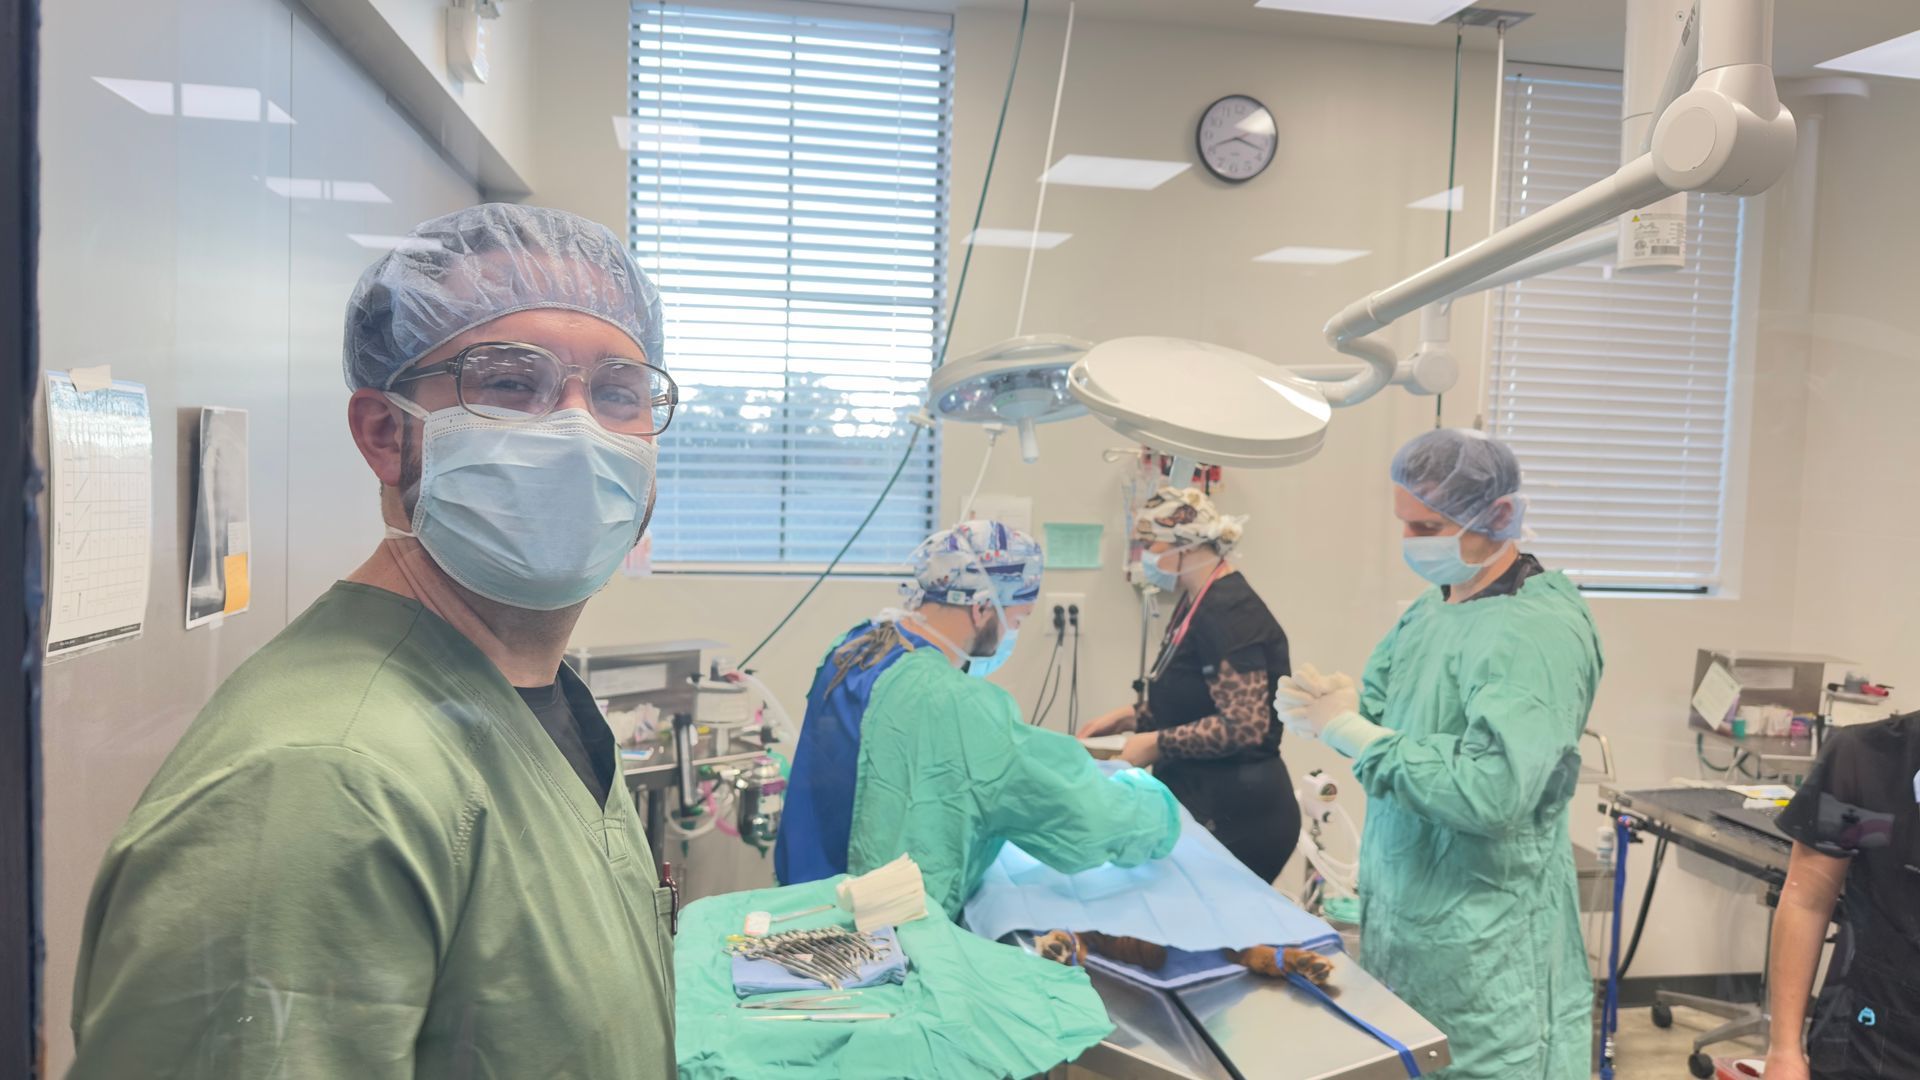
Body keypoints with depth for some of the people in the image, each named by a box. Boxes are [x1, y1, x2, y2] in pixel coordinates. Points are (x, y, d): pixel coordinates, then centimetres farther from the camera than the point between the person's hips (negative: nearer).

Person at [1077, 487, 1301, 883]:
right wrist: (1130, 717, 7)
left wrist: (1157, 744, -18)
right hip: (1206, 808, 9)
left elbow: (1245, 726, -25)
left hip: (1236, 816, -9)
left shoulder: (1227, 612, -19)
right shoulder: (1199, 605, 10)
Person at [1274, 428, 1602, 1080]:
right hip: (1401, 920, 8)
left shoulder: (1539, 630, -20)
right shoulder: (1429, 611, 8)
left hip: (1487, 948, -8)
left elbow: (1493, 791, -30)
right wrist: (1333, 705, -14)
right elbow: (1383, 717, 9)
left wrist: (1351, 732, -23)